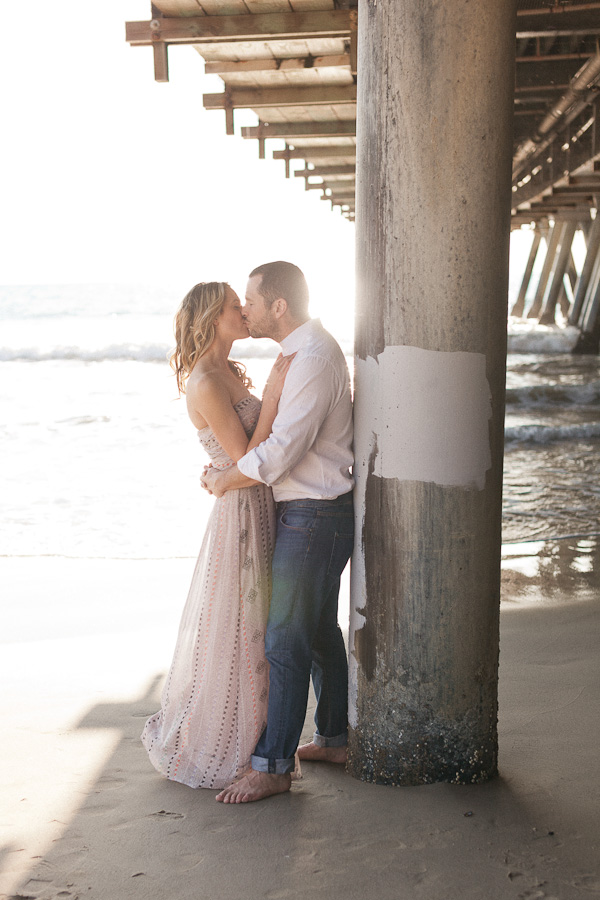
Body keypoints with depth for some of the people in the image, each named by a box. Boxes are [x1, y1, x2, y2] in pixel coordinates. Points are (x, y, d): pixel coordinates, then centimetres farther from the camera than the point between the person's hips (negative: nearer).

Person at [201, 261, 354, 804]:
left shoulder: (312, 360, -21)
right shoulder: (312, 349, 12)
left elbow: (279, 453, -26)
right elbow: (281, 428, 21)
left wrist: (222, 480, -11)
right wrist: (229, 468, 10)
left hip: (312, 519, -11)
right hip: (319, 513, 11)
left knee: (286, 641, -5)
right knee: (320, 631, 19)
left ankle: (273, 766, 3)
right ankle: (334, 739, 32)